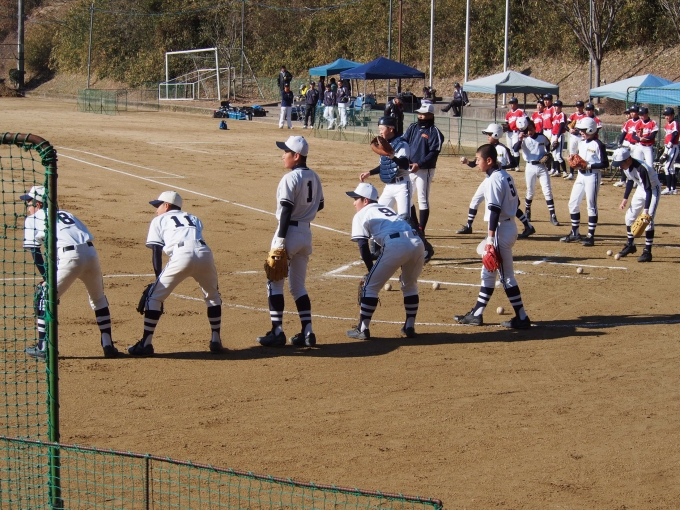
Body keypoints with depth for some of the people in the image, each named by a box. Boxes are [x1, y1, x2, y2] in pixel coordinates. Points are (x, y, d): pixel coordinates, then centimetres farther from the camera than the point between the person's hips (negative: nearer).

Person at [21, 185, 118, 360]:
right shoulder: (64, 213, 32)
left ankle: (43, 348, 8)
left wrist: (46, 278, 12)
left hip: (70, 257, -5)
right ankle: (108, 345, 21)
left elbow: (35, 252, 8)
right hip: (91, 253, 5)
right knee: (99, 299, 24)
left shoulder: (33, 219, 15)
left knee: (45, 298, 10)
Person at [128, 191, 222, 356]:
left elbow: (156, 252, 17)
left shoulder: (159, 220, 25)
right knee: (212, 296, 28)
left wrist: (159, 279, 17)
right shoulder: (193, 218, 37)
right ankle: (215, 341, 25)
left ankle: (146, 344, 5)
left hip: (181, 256, -4)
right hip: (205, 254, 4)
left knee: (154, 297, 9)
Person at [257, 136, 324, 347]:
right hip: (306, 233, 8)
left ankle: (277, 332, -2)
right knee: (298, 285, 16)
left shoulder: (290, 178, -16)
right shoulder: (314, 177, 7)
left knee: (275, 282, 1)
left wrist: (280, 241, -20)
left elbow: (286, 211, -19)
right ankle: (307, 332, 9)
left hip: (290, 231, -8)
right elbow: (320, 205, 16)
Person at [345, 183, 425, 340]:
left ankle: (363, 329, 7)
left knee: (371, 285, 8)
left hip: (396, 245, -6)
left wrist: (371, 270, 11)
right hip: (417, 243, 6)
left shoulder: (361, 215, 16)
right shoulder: (386, 209, 36)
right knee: (410, 285, 28)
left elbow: (363, 246, 6)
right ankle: (409, 327, 28)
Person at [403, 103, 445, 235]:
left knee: (423, 199, -3)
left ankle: (421, 230, 2)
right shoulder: (413, 127, 11)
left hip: (425, 170, -7)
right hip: (409, 169, 7)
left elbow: (434, 153, -15)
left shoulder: (434, 132, -8)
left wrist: (419, 164, -24)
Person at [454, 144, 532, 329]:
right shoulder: (505, 176, 11)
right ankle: (476, 314, 22)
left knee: (506, 276, -4)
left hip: (501, 230, -10)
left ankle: (522, 317, -1)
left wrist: (491, 238, -22)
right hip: (510, 226, 10)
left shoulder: (494, 180, -17)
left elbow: (495, 209, -22)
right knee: (488, 271, 16)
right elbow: (516, 202, 16)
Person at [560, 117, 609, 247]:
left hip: (592, 176, -8)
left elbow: (605, 164, -15)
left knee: (591, 206, -2)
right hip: (580, 175, 8)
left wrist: (589, 165, -20)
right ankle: (575, 233, 20)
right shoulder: (581, 143, 12)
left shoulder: (598, 145, -12)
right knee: (573, 203, 9)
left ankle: (591, 236, 4)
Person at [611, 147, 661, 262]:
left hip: (653, 189, -8)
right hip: (641, 189, 8)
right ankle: (630, 245, 26)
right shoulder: (625, 167, -12)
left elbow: (648, 190, -33)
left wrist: (646, 210, -35)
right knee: (630, 216, 9)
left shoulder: (641, 169, -36)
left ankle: (647, 252, -11)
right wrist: (625, 199, 6)